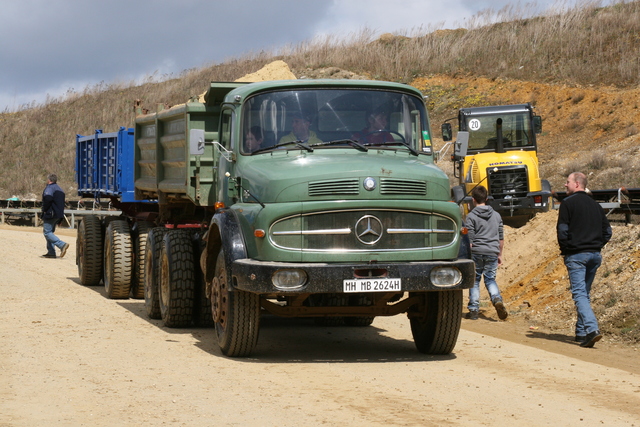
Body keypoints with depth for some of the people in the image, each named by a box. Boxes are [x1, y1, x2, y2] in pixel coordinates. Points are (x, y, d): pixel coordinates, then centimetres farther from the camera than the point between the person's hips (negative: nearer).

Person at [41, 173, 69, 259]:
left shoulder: (49, 187, -8)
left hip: (50, 213, -9)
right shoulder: (60, 189, 21)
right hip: (59, 215, 9)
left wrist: (44, 209, -14)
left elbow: (48, 198, -27)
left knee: (47, 232, -10)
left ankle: (62, 245, -25)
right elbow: (62, 203, 20)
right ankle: (51, 252, 11)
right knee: (50, 232, 15)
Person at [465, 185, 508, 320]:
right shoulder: (496, 215, 10)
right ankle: (497, 299, -16)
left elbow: (470, 239, -8)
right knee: (490, 279, 12)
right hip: (492, 253, 3)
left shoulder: (471, 216, -4)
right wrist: (499, 254, 24)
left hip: (477, 253, -3)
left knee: (474, 280, 8)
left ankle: (473, 310, 7)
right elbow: (501, 238, 15)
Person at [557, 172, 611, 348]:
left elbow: (562, 229, -10)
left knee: (579, 293, -10)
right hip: (595, 255, 7)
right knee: (585, 293, 16)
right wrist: (596, 246, 17)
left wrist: (564, 249, 3)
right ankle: (581, 332, 19)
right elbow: (607, 231, 14)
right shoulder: (595, 205, 15)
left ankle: (592, 329, -27)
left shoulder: (568, 203, -5)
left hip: (576, 255, -6)